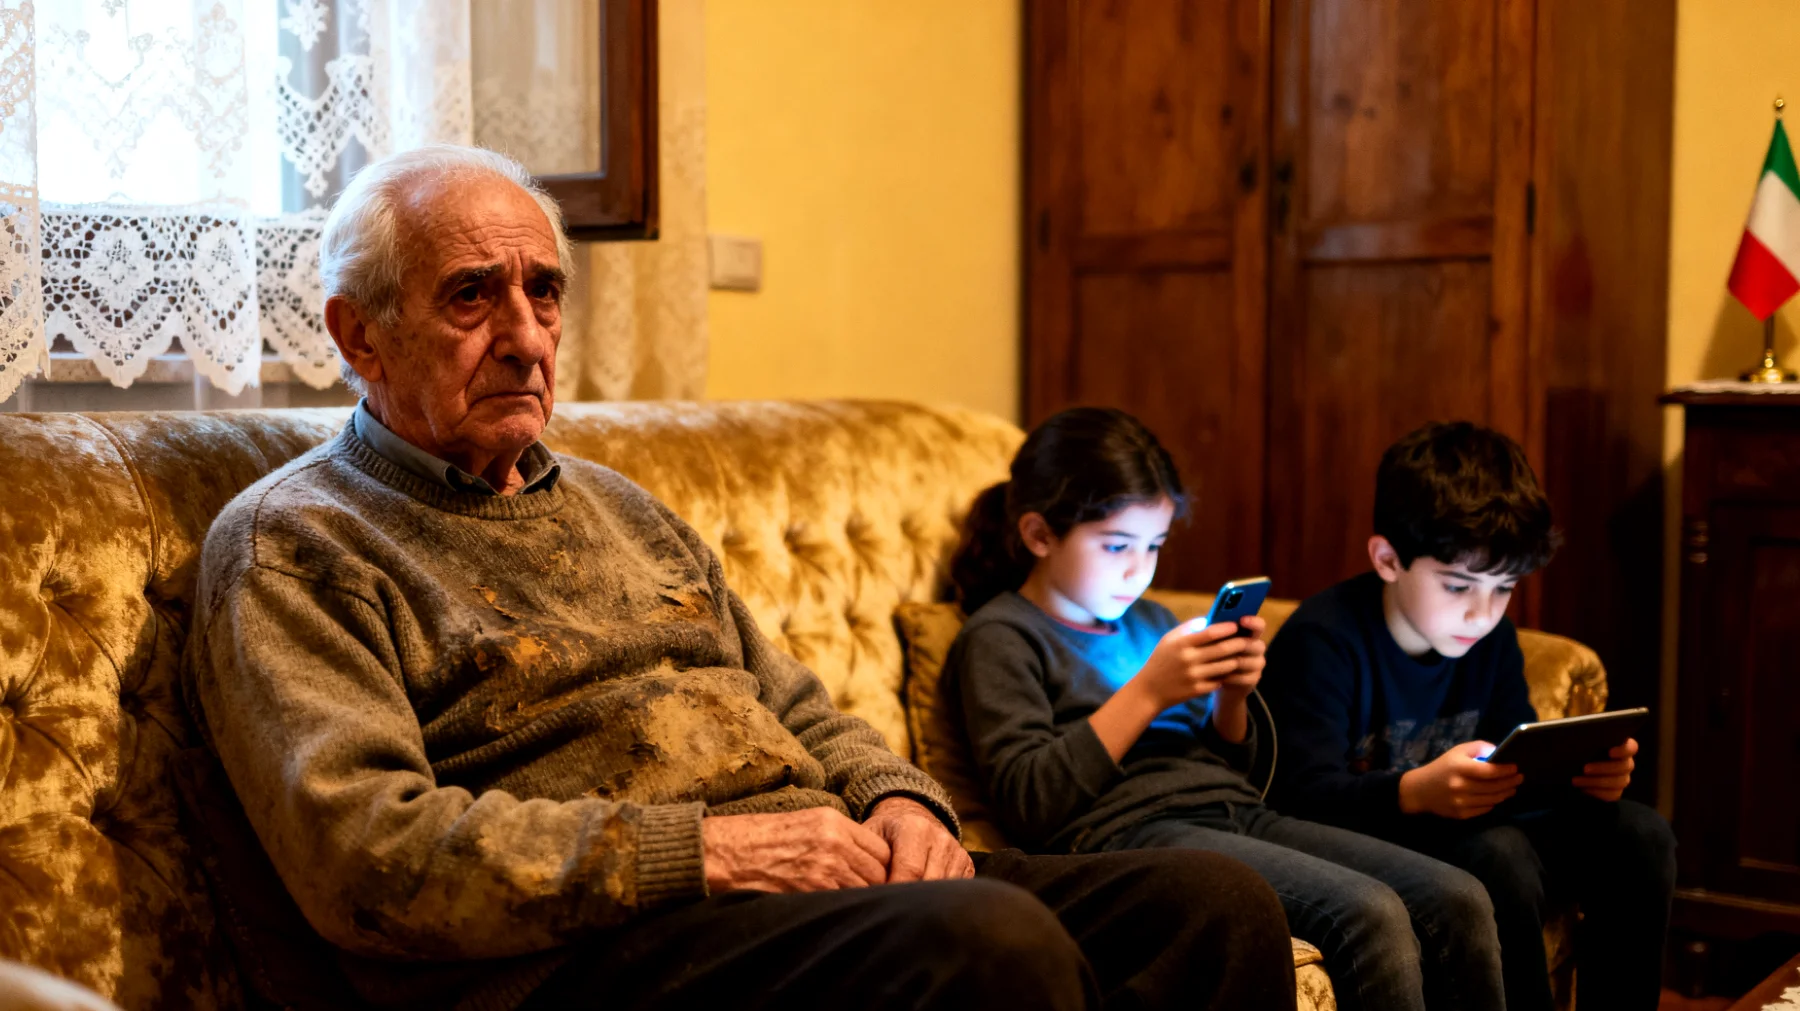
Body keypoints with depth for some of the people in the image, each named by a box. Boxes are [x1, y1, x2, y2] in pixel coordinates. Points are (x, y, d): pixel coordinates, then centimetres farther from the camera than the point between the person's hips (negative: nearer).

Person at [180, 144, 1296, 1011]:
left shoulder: (619, 506, 27)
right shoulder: (291, 545, 2)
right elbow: (369, 854, -12)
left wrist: (896, 798, 5)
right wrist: (693, 850, -17)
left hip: (825, 878, 8)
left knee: (1222, 904, -11)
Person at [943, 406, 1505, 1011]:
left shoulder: (1148, 619, 26)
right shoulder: (999, 637, 3)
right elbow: (1027, 804, -11)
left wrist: (1231, 696, 5)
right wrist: (1147, 694, -14)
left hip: (1237, 812, 8)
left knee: (1459, 901, -11)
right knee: (1370, 913, -28)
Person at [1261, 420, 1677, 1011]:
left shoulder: (1493, 638, 6)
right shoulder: (1322, 641, -19)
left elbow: (1518, 765, 9)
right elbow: (1303, 797, -27)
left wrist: (1584, 772, -15)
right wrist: (1418, 792, -44)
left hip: (1466, 829, 8)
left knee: (1639, 836, -6)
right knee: (1499, 857, -34)